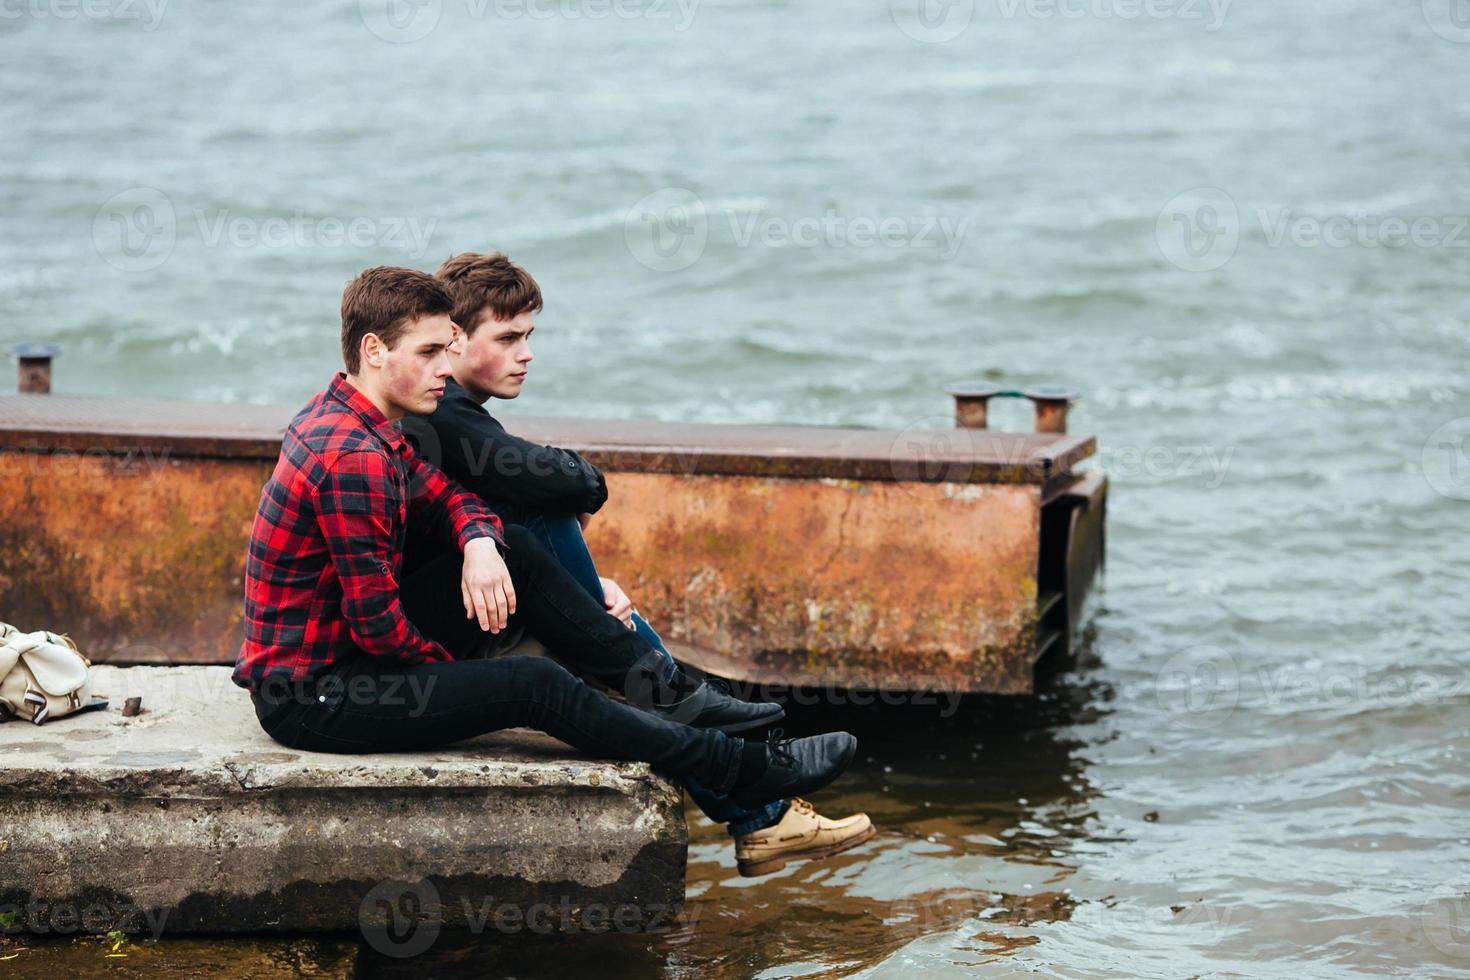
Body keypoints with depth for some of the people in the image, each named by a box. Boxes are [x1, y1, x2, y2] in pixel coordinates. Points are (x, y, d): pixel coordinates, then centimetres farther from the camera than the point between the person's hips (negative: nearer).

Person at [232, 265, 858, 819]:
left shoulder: (339, 415, 7)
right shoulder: (355, 462, -25)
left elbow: (443, 496, 15)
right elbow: (377, 624, -24)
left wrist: (479, 544, -9)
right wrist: (448, 671, -5)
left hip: (337, 654, 11)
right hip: (310, 700, -11)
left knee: (516, 553, 6)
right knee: (536, 686, -20)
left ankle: (670, 693, 6)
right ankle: (751, 773, -10)